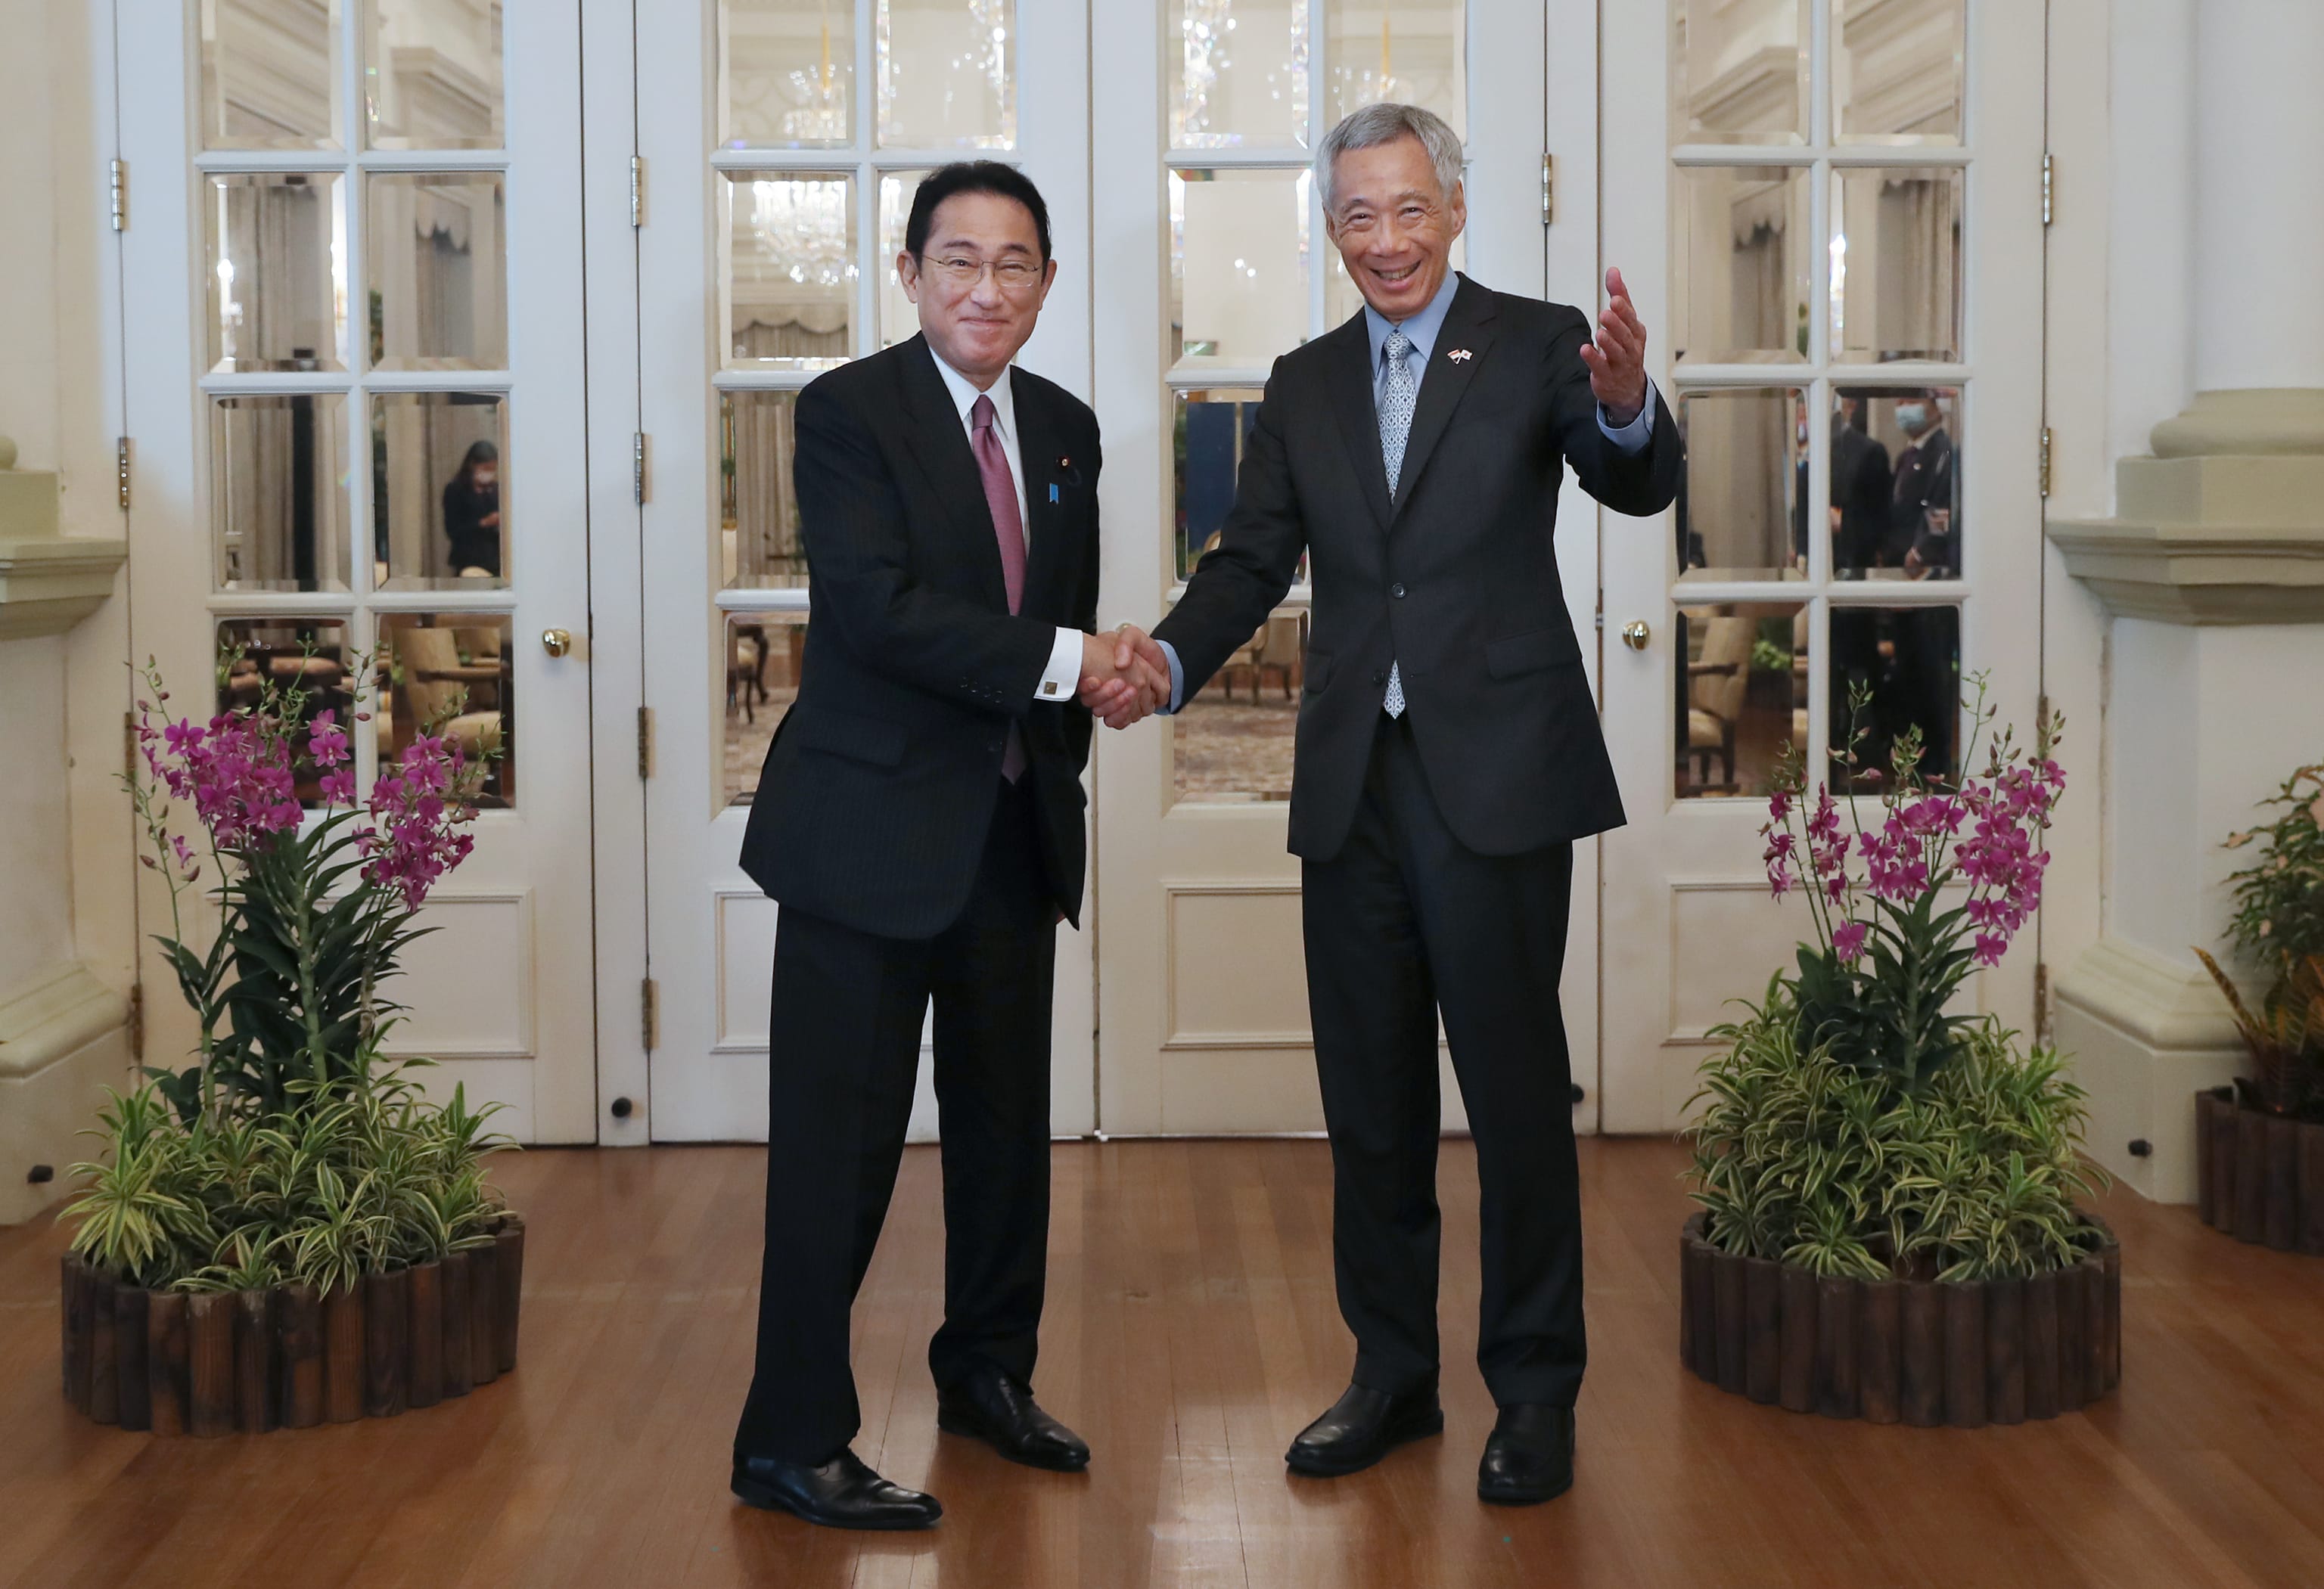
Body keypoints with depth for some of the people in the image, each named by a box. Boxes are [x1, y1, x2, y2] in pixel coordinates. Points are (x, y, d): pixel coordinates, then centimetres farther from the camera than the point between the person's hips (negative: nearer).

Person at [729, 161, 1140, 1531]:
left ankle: (989, 1375, 35)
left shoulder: (1066, 430, 12)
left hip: (1018, 835, 7)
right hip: (875, 829, -7)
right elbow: (876, 608, -21)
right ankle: (792, 1442, 7)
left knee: (1009, 1122, 17)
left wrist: (1061, 762, 10)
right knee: (840, 1144, -3)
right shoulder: (850, 411, -9)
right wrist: (1056, 662, -19)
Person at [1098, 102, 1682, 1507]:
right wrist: (1169, 657, -10)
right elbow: (1254, 559, 9)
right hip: (1354, 785, 5)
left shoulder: (1536, 343, -2)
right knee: (1370, 1099, 12)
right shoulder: (1306, 386, 12)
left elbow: (1643, 490, -16)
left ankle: (1536, 1391, 14)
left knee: (1516, 1090, 2)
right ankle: (1393, 1374, 26)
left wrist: (1626, 406, -39)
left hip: (1495, 777, -5)